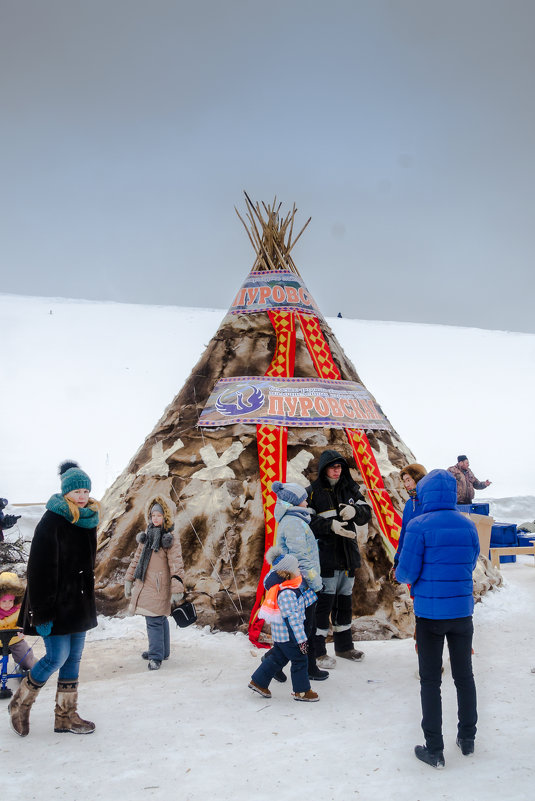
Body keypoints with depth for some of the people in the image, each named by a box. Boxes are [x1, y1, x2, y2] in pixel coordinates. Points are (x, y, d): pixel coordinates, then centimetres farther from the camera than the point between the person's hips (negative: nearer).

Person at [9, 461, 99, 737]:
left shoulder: (88, 520, 9)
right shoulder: (51, 521, -15)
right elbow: (40, 569, -18)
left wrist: (89, 598, 17)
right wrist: (42, 612, -20)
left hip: (80, 601, 7)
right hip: (57, 602, -7)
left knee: (74, 657, 9)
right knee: (58, 657, -6)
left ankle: (66, 716, 18)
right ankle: (21, 703, 17)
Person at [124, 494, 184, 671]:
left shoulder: (171, 539, -9)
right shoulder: (147, 536, 13)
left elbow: (176, 565, -13)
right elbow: (136, 558, 20)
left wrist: (177, 590, -18)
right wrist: (129, 579, 18)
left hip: (159, 587, -7)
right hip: (144, 584, 7)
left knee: (154, 620, -11)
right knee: (159, 619, 16)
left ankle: (156, 657, -6)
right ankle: (161, 651, 27)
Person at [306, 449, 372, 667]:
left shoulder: (350, 489, 10)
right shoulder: (312, 492, -4)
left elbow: (367, 514, 5)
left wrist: (355, 511, -17)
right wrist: (330, 526, -26)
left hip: (348, 555, 6)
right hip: (324, 556, -6)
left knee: (345, 600, 16)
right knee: (323, 601, -8)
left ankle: (344, 646, 29)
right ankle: (317, 651, 1)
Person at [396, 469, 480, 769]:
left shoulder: (419, 526, -14)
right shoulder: (469, 526, 0)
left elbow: (407, 573, -13)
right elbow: (470, 565, 11)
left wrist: (401, 575, 9)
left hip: (430, 613, -4)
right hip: (462, 611, 4)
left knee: (431, 681, 5)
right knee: (464, 676, 18)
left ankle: (435, 750, 8)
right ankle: (468, 739, 29)